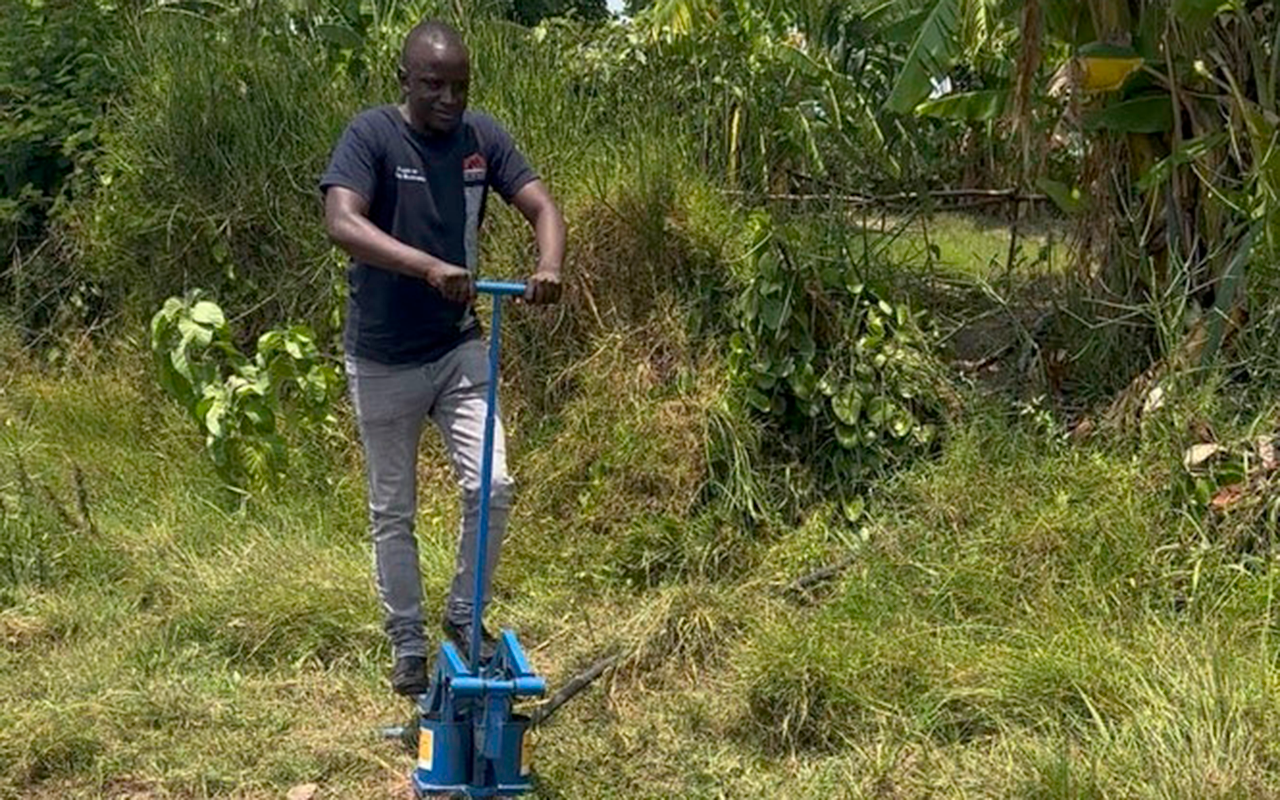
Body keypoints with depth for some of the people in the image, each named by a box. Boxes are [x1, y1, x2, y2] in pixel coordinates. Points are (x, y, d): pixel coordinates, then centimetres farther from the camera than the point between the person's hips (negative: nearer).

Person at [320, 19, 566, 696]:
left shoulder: (483, 138, -2)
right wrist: (430, 267, -43)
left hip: (459, 348, 3)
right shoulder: (371, 135, -15)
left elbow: (542, 207, -5)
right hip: (383, 359, -3)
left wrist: (549, 267, -27)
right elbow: (342, 222, -29)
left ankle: (464, 615, 15)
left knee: (492, 486, -7)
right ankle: (407, 645, 23)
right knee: (392, 511, 8)